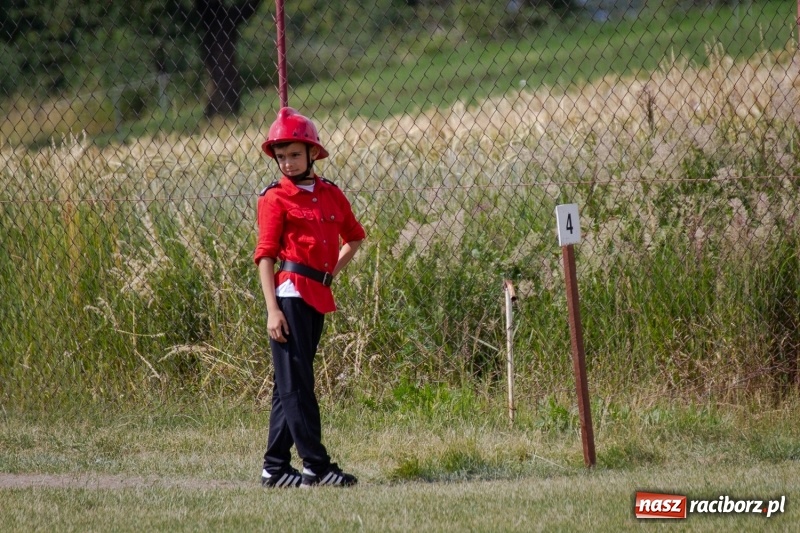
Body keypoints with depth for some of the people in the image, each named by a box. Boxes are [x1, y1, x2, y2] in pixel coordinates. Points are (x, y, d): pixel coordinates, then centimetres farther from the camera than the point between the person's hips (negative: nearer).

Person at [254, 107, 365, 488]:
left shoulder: (331, 194, 12)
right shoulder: (275, 199, -3)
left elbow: (354, 236, 28)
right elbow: (265, 255, -7)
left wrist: (333, 271, 13)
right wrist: (272, 310, -15)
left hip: (319, 297, 6)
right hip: (291, 295, -6)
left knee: (291, 385, 10)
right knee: (296, 384, -6)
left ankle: (276, 467, 15)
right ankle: (316, 467, -8)